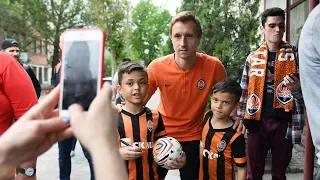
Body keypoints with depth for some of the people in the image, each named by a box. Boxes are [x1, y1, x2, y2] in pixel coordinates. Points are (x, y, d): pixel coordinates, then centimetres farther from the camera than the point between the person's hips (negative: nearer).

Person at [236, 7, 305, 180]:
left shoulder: (296, 55, 1)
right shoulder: (253, 57, 5)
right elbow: (244, 92, 9)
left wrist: (297, 89, -19)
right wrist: (240, 117, 4)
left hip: (284, 122, -1)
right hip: (258, 121, 1)